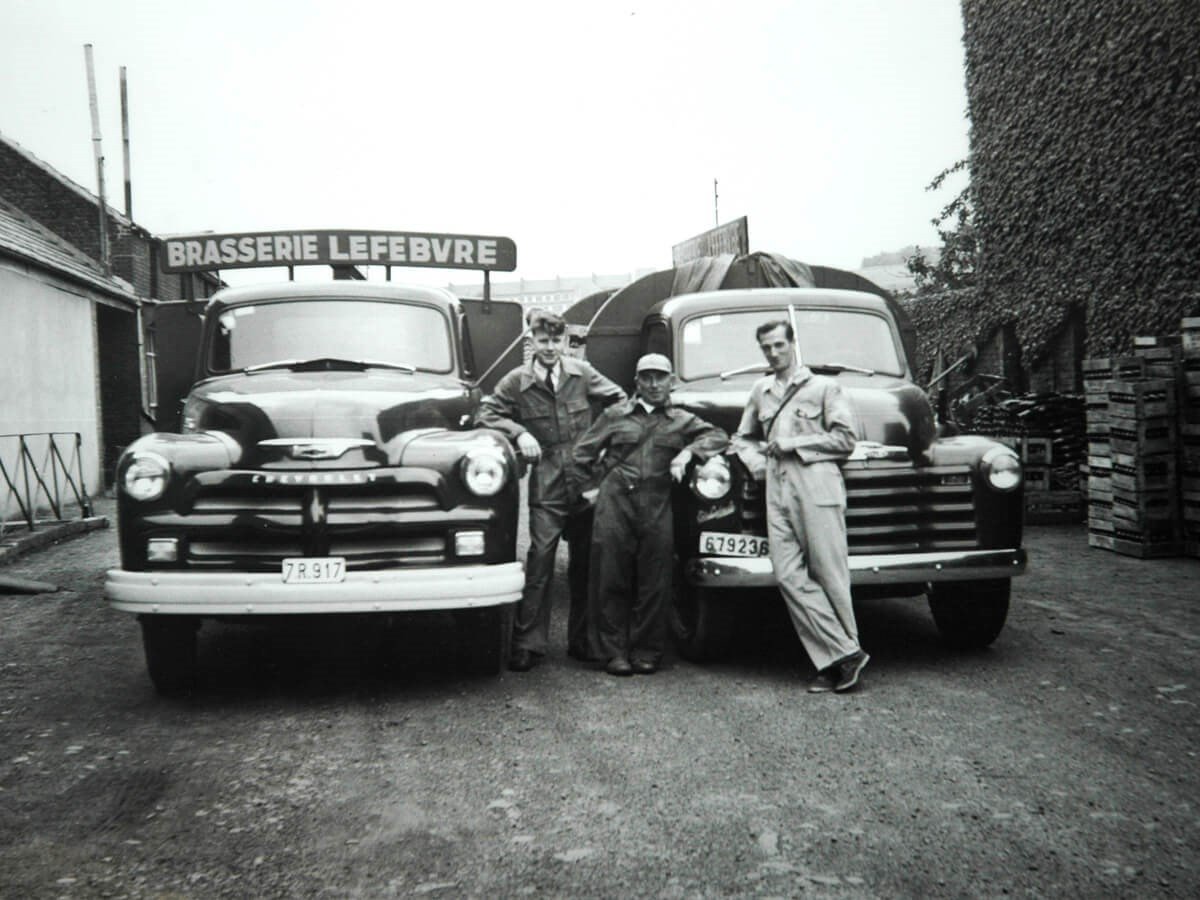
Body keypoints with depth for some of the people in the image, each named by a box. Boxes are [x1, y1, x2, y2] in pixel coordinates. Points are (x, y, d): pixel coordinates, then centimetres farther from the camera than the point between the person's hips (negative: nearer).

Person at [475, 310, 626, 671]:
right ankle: (528, 644, 0)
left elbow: (619, 400, 13)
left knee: (584, 564, 10)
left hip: (586, 481, 2)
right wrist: (519, 431, -12)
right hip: (546, 485, -2)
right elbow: (485, 414, 2)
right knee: (539, 562, -8)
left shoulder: (582, 373, 5)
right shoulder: (516, 381, 1)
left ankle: (582, 641, 21)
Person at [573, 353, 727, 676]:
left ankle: (646, 652, 11)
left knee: (654, 584, 0)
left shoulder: (681, 420, 16)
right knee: (611, 580, -1)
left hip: (657, 507, 1)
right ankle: (615, 652, 7)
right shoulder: (615, 414, 13)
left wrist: (689, 451, -7)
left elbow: (719, 437, 6)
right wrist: (609, 474, 9)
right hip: (615, 504, 0)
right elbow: (582, 452, 15)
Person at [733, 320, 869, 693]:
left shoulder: (823, 386, 7)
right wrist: (752, 451, 11)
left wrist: (794, 443, -5)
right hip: (777, 488, 5)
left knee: (829, 573, -5)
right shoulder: (760, 391, 22)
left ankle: (841, 654, 7)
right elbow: (743, 436, 33)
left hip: (816, 484, -4)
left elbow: (845, 439, 0)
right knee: (789, 574, -6)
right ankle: (842, 653, -4)